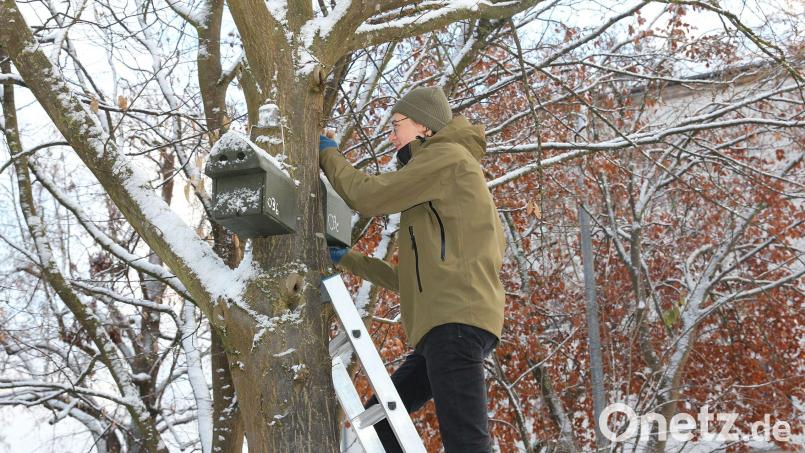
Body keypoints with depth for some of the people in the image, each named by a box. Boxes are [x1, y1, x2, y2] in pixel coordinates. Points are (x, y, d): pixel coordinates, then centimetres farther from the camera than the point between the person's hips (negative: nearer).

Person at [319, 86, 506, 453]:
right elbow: (409, 280, 28)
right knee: (378, 421, 13)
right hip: (443, 326, 10)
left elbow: (369, 195, -6)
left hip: (456, 321, -10)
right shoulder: (434, 197, 30)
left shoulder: (448, 157, 1)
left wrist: (328, 155, 11)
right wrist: (347, 260, 31)